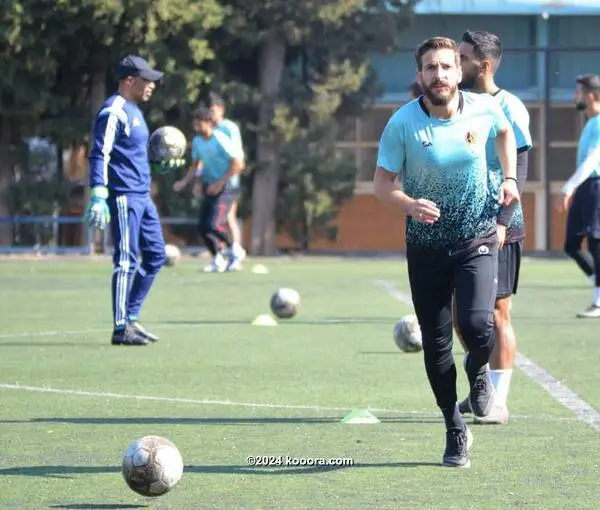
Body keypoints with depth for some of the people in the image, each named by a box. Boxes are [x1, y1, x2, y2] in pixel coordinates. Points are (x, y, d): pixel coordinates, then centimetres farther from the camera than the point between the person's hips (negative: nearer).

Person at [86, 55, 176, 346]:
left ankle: (131, 318, 18)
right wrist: (98, 197, -26)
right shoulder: (114, 111, -12)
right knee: (126, 260, -8)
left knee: (155, 255, 12)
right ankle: (121, 329, -3)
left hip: (142, 196, 10)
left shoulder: (133, 110, 18)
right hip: (124, 196, -10)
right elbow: (99, 155, -19)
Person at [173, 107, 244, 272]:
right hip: (210, 187, 7)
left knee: (214, 225, -20)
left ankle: (231, 251, 5)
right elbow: (196, 165, 18)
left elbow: (238, 164, -18)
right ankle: (217, 260, 17)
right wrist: (185, 182, 3)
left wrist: (220, 183, -19)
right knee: (202, 227, 1)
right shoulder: (197, 141, 4)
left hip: (225, 188, -7)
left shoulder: (220, 140, -18)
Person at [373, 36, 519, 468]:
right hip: (426, 247, 0)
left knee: (477, 324, -21)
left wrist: (510, 177, 6)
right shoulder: (402, 124, -13)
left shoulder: (484, 109, -7)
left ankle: (478, 371, 15)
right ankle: (456, 431, 20)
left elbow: (505, 132, 17)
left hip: (477, 239, 0)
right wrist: (408, 204, -26)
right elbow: (382, 182, -7)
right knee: (435, 344, 3)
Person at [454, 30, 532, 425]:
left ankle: (499, 401, 2)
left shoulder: (509, 108, -9)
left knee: (497, 313, -3)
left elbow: (519, 169, -12)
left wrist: (502, 221, -20)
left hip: (498, 227, -6)